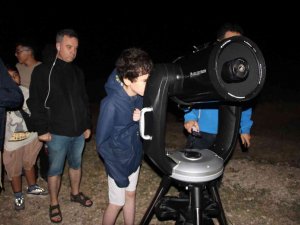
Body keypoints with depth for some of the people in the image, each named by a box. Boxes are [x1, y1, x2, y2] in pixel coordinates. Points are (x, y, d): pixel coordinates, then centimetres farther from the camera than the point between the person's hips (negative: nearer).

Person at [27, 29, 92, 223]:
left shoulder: (78, 72, 8)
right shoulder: (43, 71, -9)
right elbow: (35, 103, -10)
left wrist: (87, 125, 12)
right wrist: (42, 129, -12)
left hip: (78, 132, 5)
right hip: (57, 133, -5)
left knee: (76, 164, 19)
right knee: (55, 169, 9)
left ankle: (75, 193, 40)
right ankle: (54, 204, 27)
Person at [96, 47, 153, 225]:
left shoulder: (139, 97, -10)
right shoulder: (111, 104, -29)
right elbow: (102, 142, -21)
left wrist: (142, 119, -19)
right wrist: (118, 173, -19)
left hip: (134, 157, 6)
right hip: (118, 162, -6)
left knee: (130, 195, 21)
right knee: (117, 203, 12)